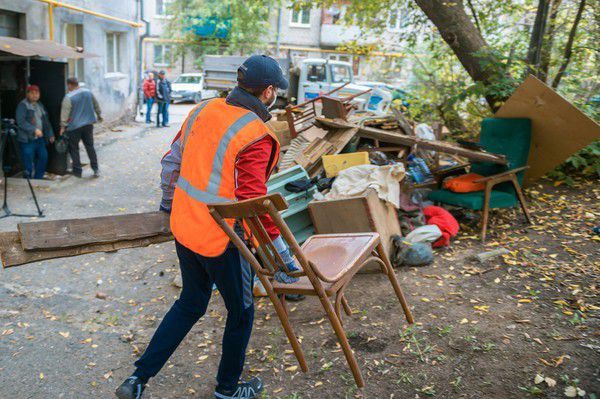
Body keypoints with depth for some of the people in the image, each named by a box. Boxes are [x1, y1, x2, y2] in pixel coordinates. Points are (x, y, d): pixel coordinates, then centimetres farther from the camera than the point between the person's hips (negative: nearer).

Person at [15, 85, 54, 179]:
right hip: (27, 140, -7)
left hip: (39, 138, 7)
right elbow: (21, 122, -18)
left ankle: (37, 178, 19)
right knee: (29, 164, -4)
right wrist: (34, 130, -26)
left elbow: (46, 121, 21)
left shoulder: (40, 105, 16)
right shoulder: (23, 105, -7)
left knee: (44, 157, 6)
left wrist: (50, 134, 16)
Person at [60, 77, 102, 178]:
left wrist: (63, 126, -8)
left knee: (74, 149, 7)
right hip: (88, 125, 5)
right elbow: (96, 105, 16)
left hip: (74, 127, -5)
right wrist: (99, 116, 30)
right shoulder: (88, 92, 4)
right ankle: (96, 169, 8)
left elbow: (65, 113, -14)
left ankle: (77, 171, 11)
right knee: (90, 147, 11)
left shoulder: (68, 97, -13)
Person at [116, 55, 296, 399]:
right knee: (241, 311, 17)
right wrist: (282, 252, -15)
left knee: (190, 303, 26)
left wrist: (168, 203, 25)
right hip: (223, 240, -7)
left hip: (185, 226, 7)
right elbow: (254, 204, -23)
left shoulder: (204, 110, 2)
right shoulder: (256, 136, -20)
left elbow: (171, 161, 10)